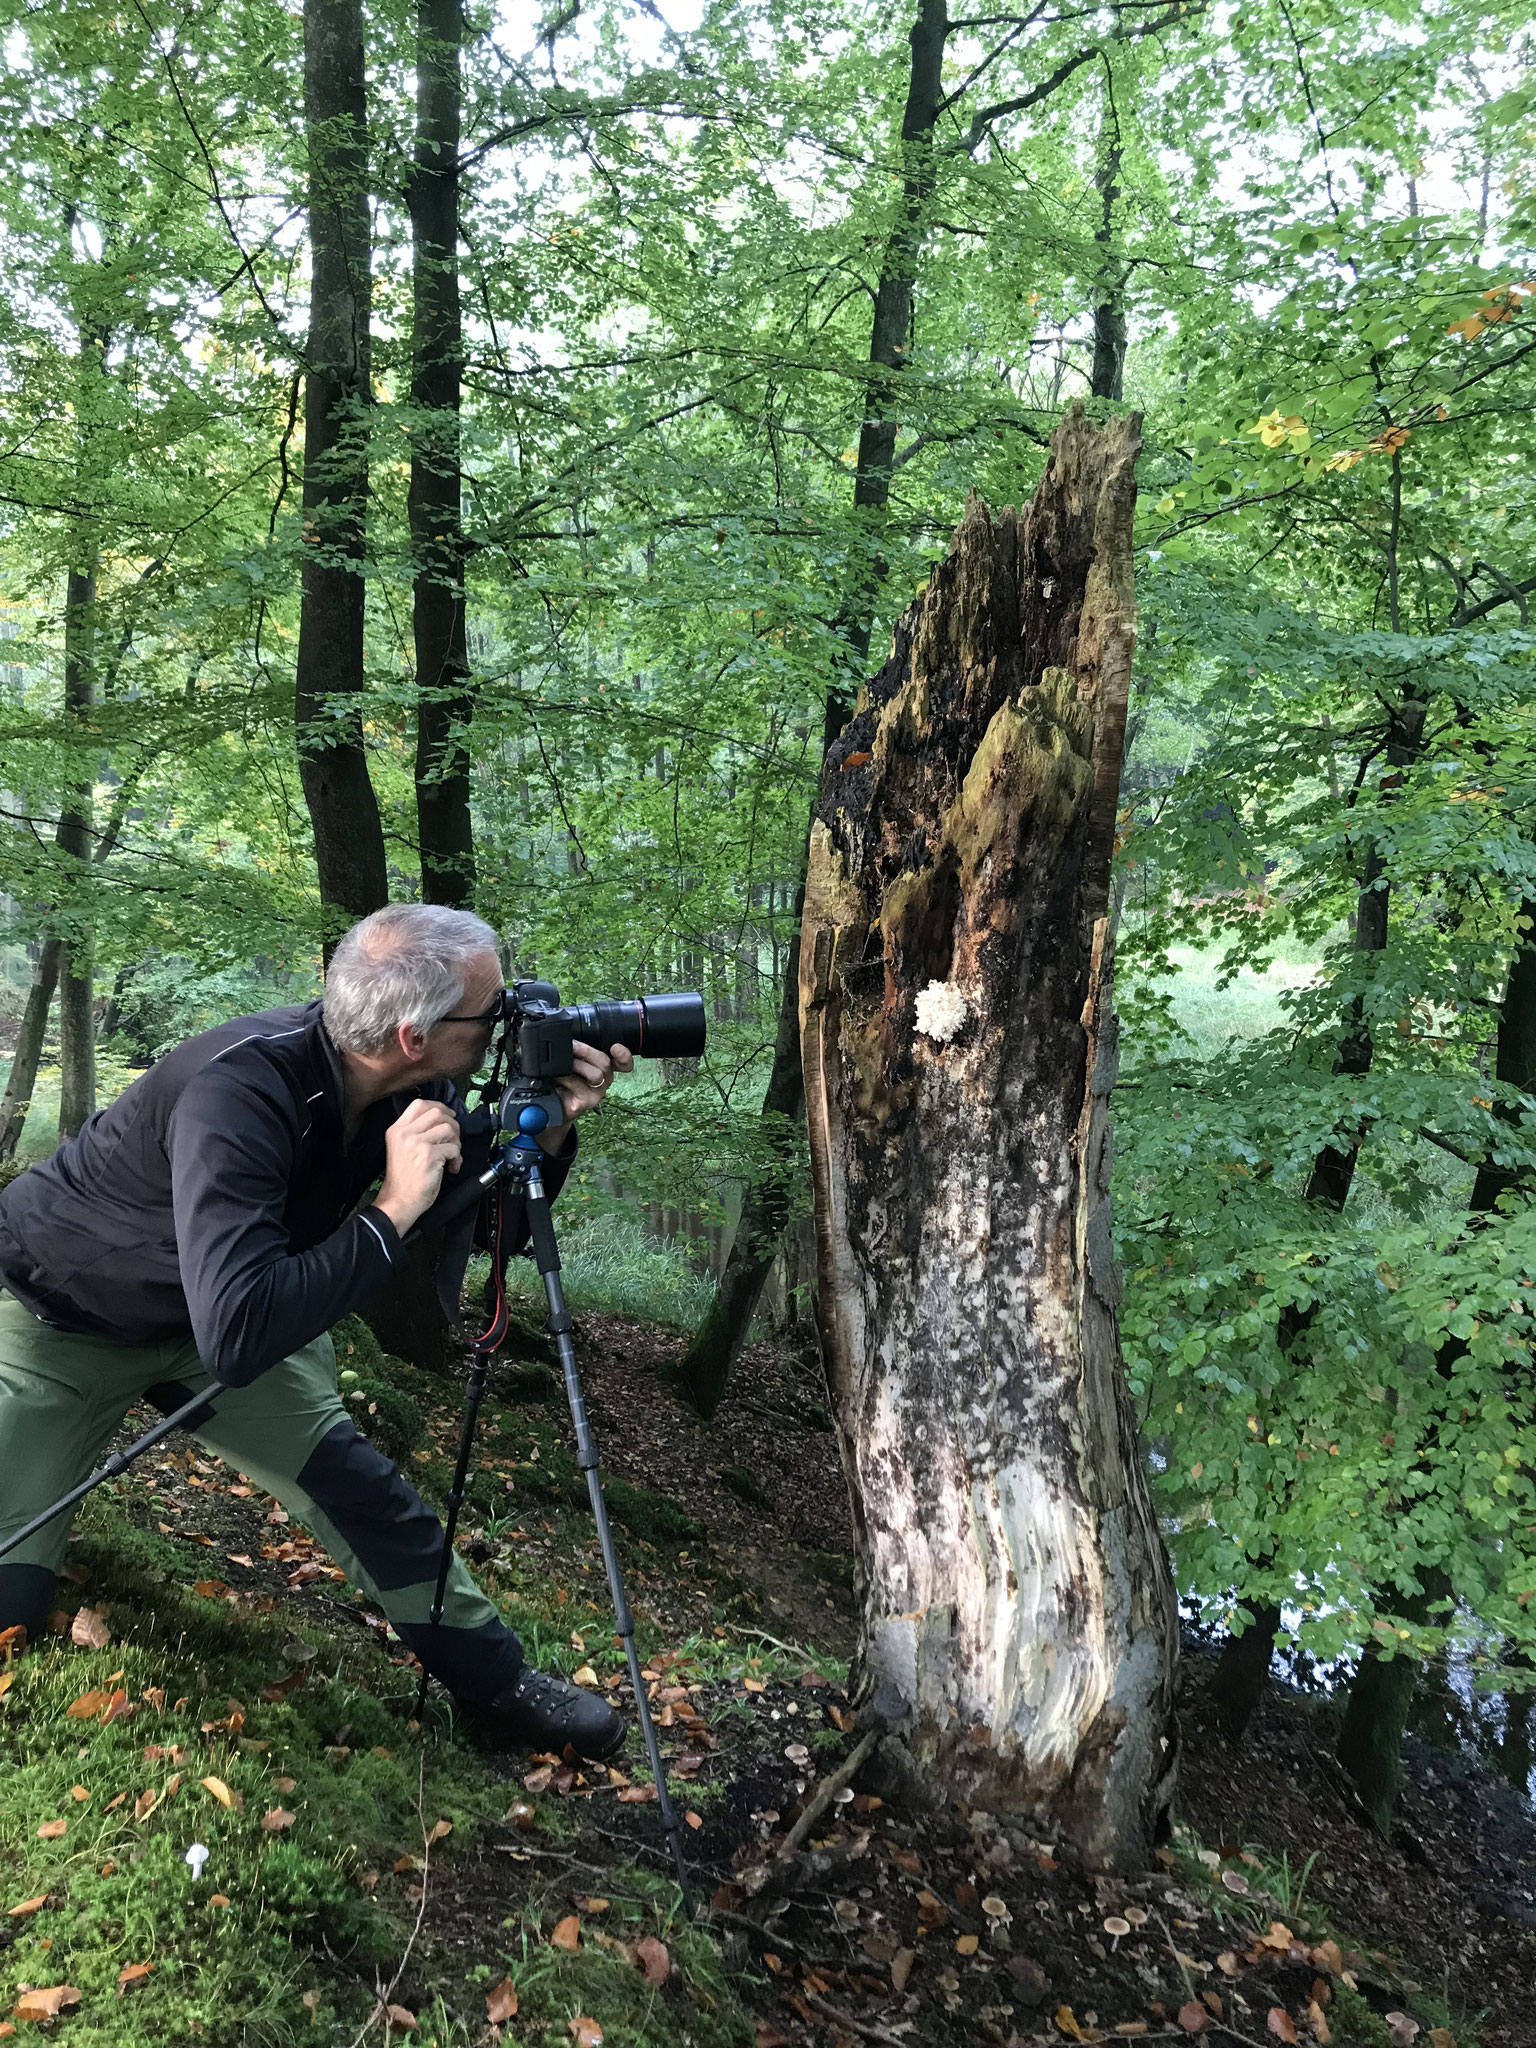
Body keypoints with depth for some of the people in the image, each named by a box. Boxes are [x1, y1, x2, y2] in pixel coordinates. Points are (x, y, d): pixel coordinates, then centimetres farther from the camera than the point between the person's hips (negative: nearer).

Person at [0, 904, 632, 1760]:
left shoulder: (403, 1086, -16)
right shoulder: (240, 1091, -38)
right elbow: (236, 1336, -45)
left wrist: (550, 1131, -22)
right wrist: (394, 1207, -40)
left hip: (218, 1313, 6)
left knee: (367, 1490, -3)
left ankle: (501, 1687, 14)